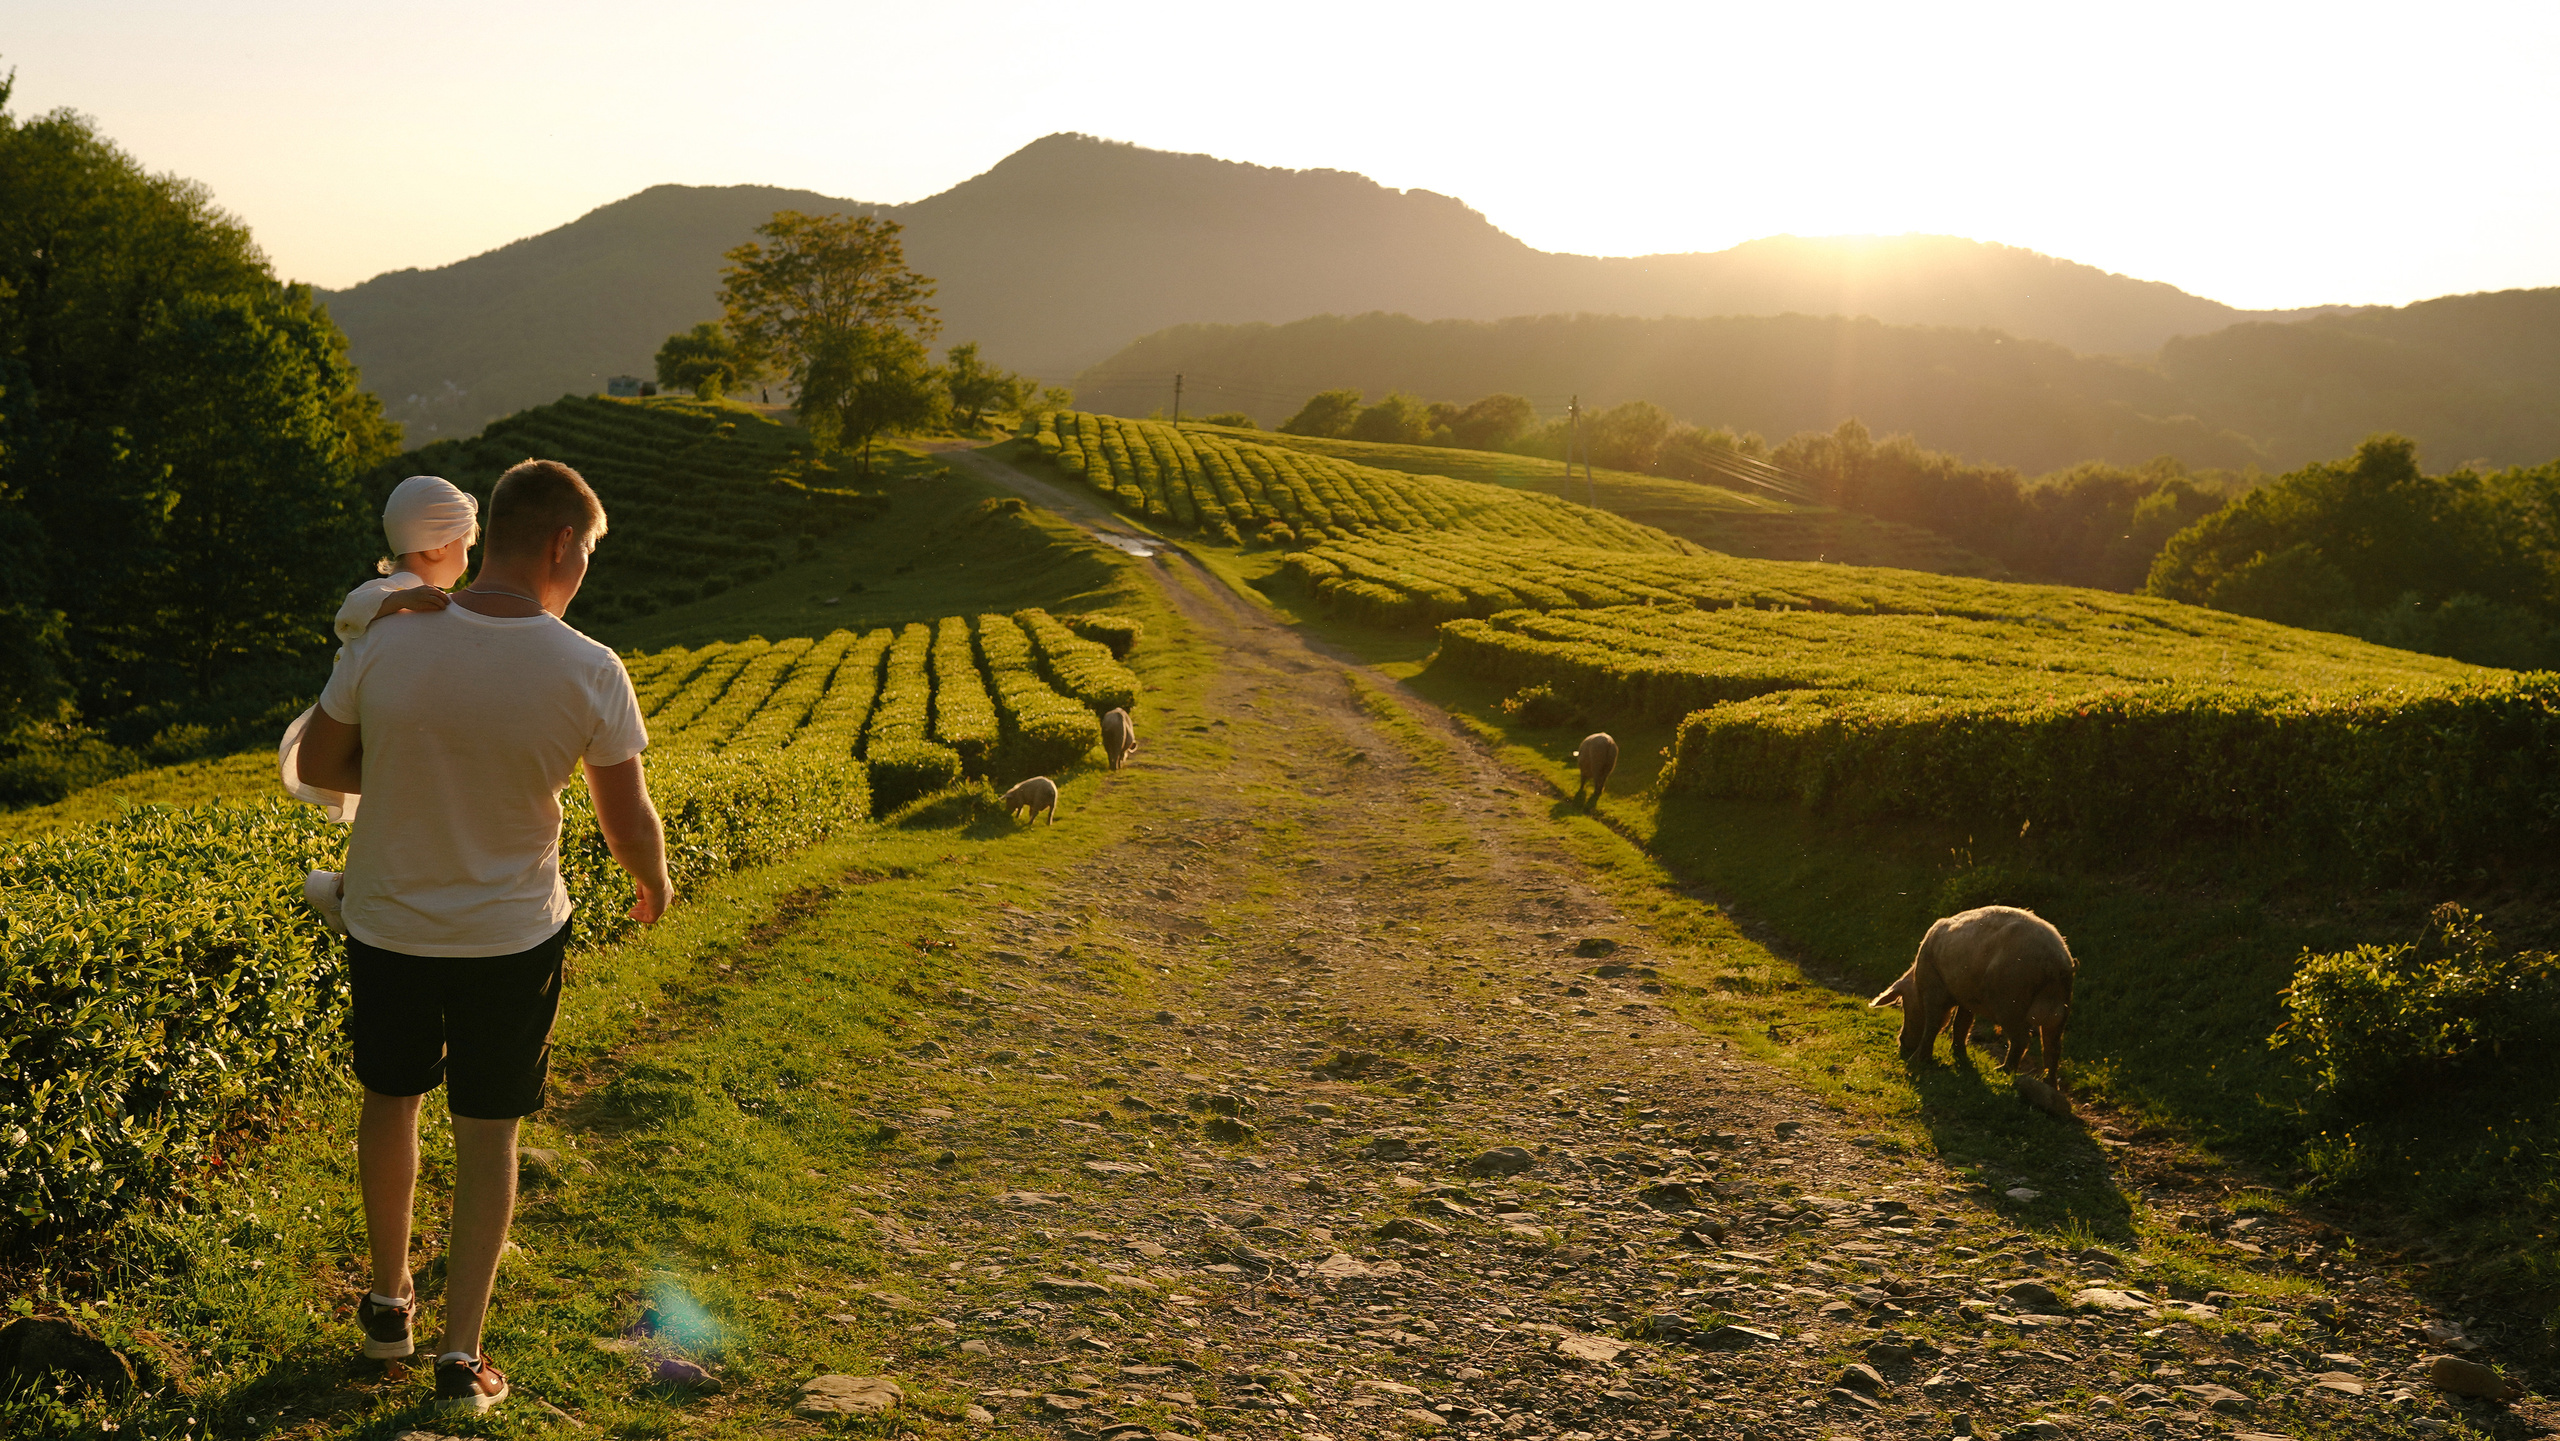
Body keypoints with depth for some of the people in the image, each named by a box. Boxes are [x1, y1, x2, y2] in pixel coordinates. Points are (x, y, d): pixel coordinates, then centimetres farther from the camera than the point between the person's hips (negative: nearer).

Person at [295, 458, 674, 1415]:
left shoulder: (389, 643, -14)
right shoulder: (588, 673, -19)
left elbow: (317, 766, -1)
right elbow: (628, 821, -10)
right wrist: (655, 883, 10)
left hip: (385, 924, 2)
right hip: (510, 938, -2)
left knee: (390, 1102, 24)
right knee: (487, 1135, 13)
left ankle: (389, 1302, 41)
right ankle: (461, 1356, 17)